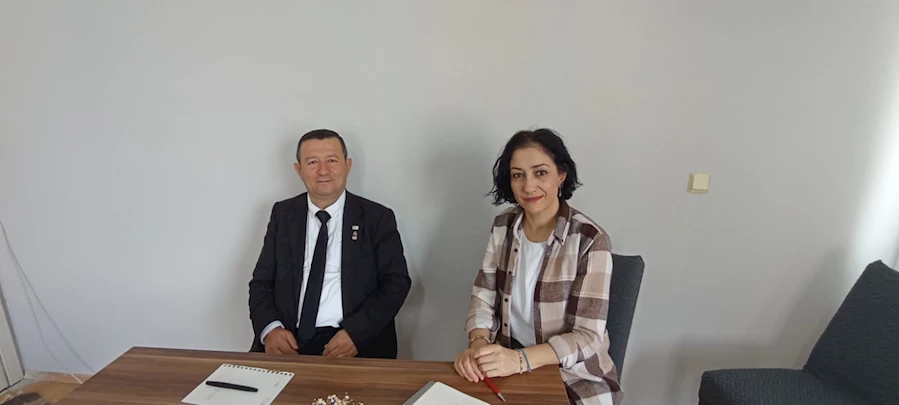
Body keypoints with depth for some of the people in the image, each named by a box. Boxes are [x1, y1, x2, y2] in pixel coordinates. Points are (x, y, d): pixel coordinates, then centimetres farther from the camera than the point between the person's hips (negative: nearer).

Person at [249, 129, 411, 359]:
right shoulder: (283, 214, 10)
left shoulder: (377, 218, 2)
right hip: (289, 340, 2)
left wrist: (355, 332, -15)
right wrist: (270, 328, -9)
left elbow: (397, 282, -1)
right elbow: (262, 281, 10)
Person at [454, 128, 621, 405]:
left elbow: (588, 337, -16)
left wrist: (521, 359, -30)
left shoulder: (590, 240, -15)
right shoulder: (503, 226, 0)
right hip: (508, 363, 3)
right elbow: (483, 296, 1)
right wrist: (478, 343, -19)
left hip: (574, 376, -3)